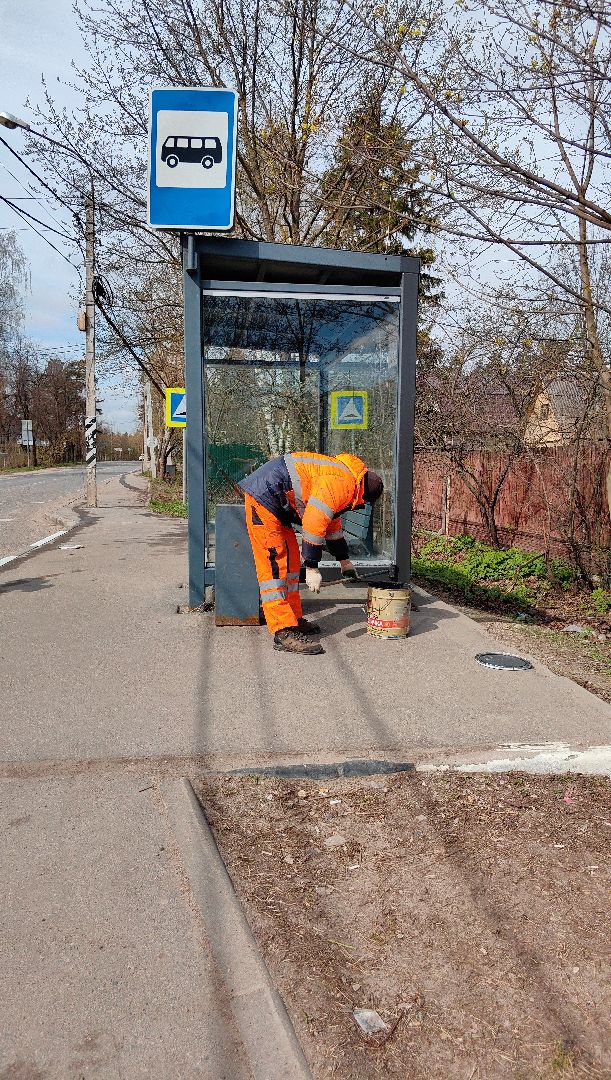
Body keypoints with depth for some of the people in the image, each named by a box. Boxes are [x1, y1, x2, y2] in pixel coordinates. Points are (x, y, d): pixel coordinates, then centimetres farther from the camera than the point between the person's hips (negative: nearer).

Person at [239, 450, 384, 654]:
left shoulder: (340, 476, 18)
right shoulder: (341, 483, -17)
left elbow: (332, 521, 32)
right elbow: (313, 524, -23)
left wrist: (343, 560, 40)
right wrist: (312, 568, -18)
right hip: (263, 497, -11)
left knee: (290, 560, 14)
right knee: (274, 565, -12)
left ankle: (294, 619, 22)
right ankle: (284, 632, -12)